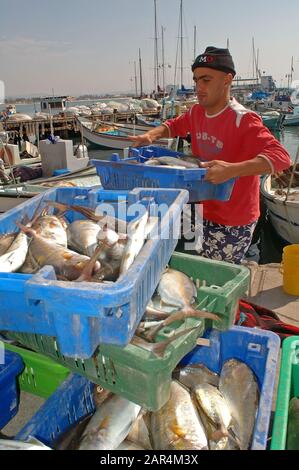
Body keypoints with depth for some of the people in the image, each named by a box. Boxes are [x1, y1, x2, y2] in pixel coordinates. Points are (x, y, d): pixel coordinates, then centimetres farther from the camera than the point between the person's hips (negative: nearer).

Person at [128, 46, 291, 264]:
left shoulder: (243, 120, -21)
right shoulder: (197, 112, 2)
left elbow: (281, 156, -31)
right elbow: (175, 125, 22)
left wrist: (231, 170, -44)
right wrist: (151, 136, 1)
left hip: (233, 224, -7)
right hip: (204, 212, 7)